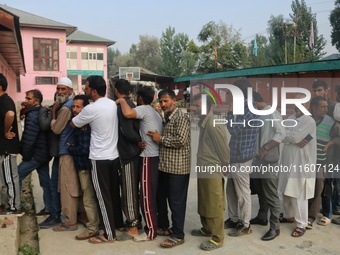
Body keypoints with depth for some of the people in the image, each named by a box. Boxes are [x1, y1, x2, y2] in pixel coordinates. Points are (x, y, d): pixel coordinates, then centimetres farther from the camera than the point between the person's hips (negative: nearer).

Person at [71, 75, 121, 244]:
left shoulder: (91, 109, -16)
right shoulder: (113, 104, 5)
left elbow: (73, 124, 0)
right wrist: (87, 123, 13)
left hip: (99, 159, -7)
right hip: (114, 156, 7)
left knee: (103, 197, 2)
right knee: (114, 193, 17)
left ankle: (109, 234, 10)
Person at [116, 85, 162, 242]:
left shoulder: (144, 109, -11)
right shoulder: (155, 113, 19)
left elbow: (128, 113, -32)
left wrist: (121, 101, -14)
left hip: (149, 158, -10)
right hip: (156, 156, 10)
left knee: (147, 196, -3)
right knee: (153, 194, 17)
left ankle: (151, 231, 4)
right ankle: (155, 224, 27)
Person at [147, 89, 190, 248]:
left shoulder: (181, 117, -12)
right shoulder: (166, 118, 16)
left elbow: (181, 140, -23)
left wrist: (160, 138, -14)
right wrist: (155, 138, 7)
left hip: (177, 167, -9)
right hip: (164, 165, 9)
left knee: (176, 202, -2)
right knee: (161, 198, 18)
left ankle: (177, 235, 8)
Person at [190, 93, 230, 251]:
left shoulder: (213, 125, -20)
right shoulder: (203, 122, 9)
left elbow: (223, 149, -16)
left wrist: (226, 168, -6)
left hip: (213, 172, -9)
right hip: (203, 170, 9)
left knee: (214, 206, 2)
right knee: (203, 203, 20)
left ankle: (217, 238, 14)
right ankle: (207, 229, 37)